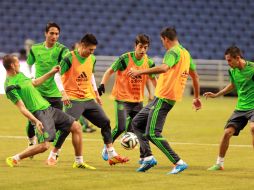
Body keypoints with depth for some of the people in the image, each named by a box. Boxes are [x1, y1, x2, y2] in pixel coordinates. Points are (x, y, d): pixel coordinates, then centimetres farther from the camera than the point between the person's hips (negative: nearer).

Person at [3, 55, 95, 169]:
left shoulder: (20, 75, 15)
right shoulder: (10, 86, -14)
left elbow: (34, 83, 34)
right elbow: (22, 107, -20)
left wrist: (51, 73, 38)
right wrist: (35, 121, -29)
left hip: (48, 108, 9)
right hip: (38, 114, -9)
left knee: (76, 127, 6)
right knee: (44, 145, -23)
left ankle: (79, 162, 15)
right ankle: (14, 159, -5)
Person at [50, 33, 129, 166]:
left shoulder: (92, 59, 8)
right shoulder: (69, 58, -12)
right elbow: (57, 76, -13)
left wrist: (96, 93, 23)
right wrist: (63, 93, -23)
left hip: (89, 99, 7)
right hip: (73, 99, -7)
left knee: (105, 122, 4)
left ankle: (112, 155, 9)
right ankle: (53, 155, -1)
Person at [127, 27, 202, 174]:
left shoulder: (173, 52, -13)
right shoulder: (186, 53, 17)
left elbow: (164, 68, -33)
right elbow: (195, 76, 23)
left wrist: (140, 72, -33)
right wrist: (197, 97, 32)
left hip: (164, 98, -10)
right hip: (162, 98, 10)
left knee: (152, 134, -13)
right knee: (136, 123, 16)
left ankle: (179, 163, -14)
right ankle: (148, 157, 8)